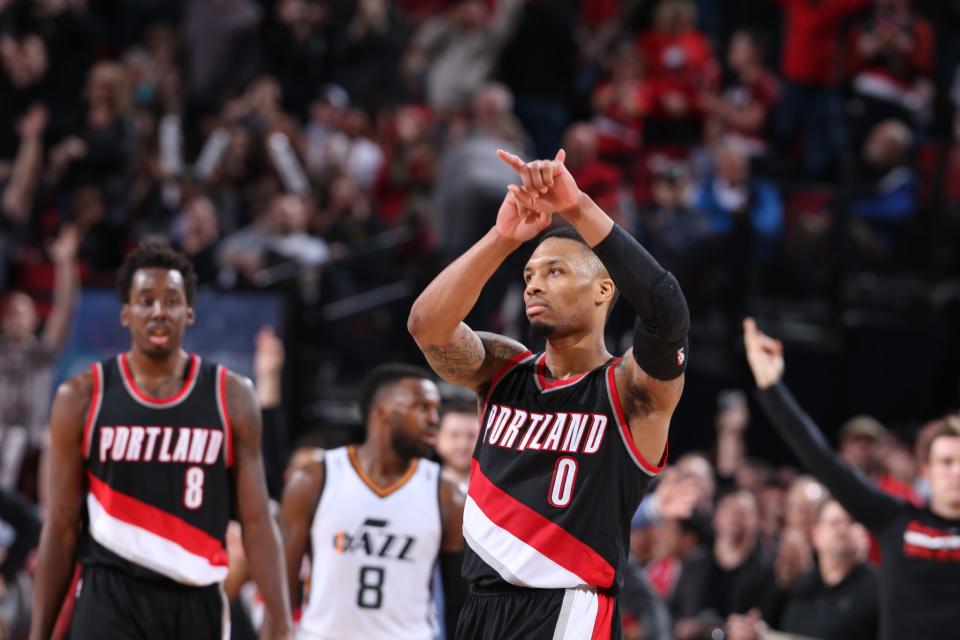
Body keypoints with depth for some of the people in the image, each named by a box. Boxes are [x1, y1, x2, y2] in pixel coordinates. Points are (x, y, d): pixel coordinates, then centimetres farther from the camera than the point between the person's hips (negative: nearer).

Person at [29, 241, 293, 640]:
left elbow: (256, 522, 2)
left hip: (198, 604, 2)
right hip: (110, 602, -2)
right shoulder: (82, 397, 1)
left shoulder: (231, 397, 3)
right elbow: (62, 528, 3)